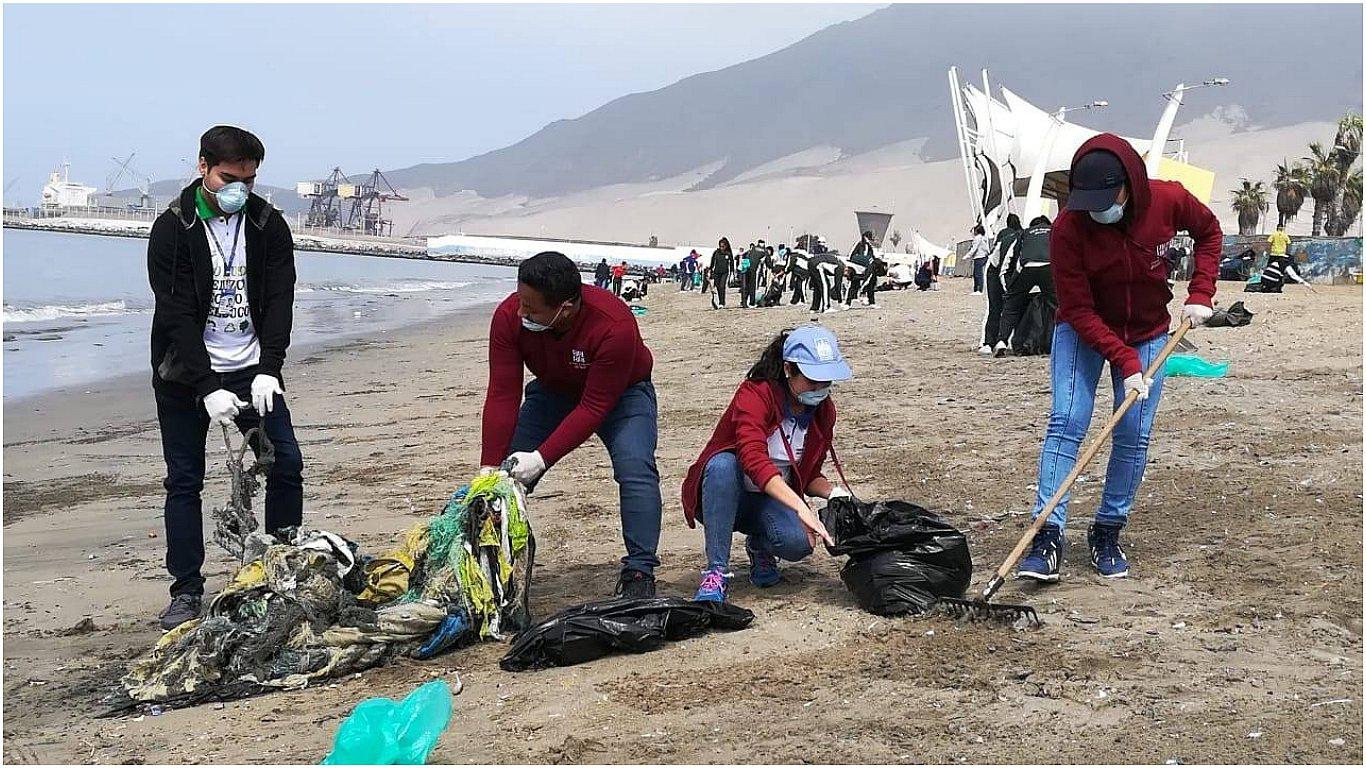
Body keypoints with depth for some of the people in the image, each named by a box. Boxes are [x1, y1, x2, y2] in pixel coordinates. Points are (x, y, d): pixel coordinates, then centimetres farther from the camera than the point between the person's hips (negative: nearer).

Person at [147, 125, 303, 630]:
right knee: (185, 480, 0)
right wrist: (209, 388, -24)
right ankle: (186, 592, 8)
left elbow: (279, 301, -6)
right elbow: (176, 316, -16)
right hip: (185, 375, -2)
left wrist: (267, 371, -20)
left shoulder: (269, 225, -1)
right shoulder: (172, 230, -10)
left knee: (286, 464, -4)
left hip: (252, 371, 3)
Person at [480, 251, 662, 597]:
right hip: (552, 391, 4)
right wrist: (489, 469, -29)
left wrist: (542, 458, -40)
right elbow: (502, 398, -25)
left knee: (635, 469, -26)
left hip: (620, 392, -4)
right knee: (508, 473, -6)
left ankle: (639, 574, -19)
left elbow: (594, 408, -35)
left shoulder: (614, 325, -39)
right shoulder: (509, 316, -28)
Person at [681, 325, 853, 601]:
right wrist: (801, 507, -48)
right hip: (721, 497, -4)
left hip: (774, 503, 4)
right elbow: (753, 459, -38)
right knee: (723, 464, -39)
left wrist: (833, 492, -14)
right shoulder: (756, 394, -21)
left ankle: (760, 547, 9)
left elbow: (809, 476, 10)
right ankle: (716, 573, -32)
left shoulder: (823, 410, -1)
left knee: (798, 541, -30)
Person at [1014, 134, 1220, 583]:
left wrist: (1200, 293, -8)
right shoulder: (1068, 230, -27)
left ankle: (1107, 533, 9)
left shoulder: (1169, 201, -21)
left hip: (1147, 333, 2)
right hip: (1083, 332, -2)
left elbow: (1209, 232, 2)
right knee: (1065, 423, -15)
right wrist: (1125, 362, -29)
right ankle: (1047, 535, -18)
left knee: (1134, 434, -3)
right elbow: (1078, 311, -23)